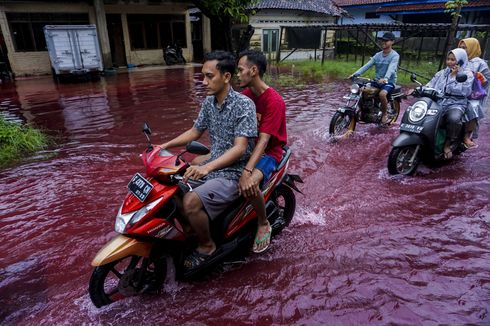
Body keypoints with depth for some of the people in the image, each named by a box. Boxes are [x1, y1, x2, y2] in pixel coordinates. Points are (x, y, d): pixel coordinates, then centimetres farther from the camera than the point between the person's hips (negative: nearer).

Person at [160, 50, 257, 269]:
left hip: (233, 173, -8)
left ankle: (207, 245, 2)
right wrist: (165, 146, 5)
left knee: (191, 202, -26)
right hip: (211, 167, 8)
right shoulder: (209, 102, 6)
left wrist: (207, 167, -39)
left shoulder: (244, 105, -18)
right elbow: (195, 132, 17)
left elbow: (240, 148, -26)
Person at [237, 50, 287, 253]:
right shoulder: (245, 95, 4)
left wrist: (246, 171, -40)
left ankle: (263, 224, -5)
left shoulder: (274, 101, -20)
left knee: (249, 185, -37)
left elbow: (264, 140, -29)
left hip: (268, 152, -7)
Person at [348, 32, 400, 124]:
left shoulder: (394, 55, -8)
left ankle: (385, 113, -9)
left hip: (389, 82, -6)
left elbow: (391, 68, -26)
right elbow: (367, 65, -1)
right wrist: (355, 74, -17)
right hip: (377, 81, 6)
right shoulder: (378, 55, 10)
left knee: (382, 94, -35)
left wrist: (385, 78, -46)